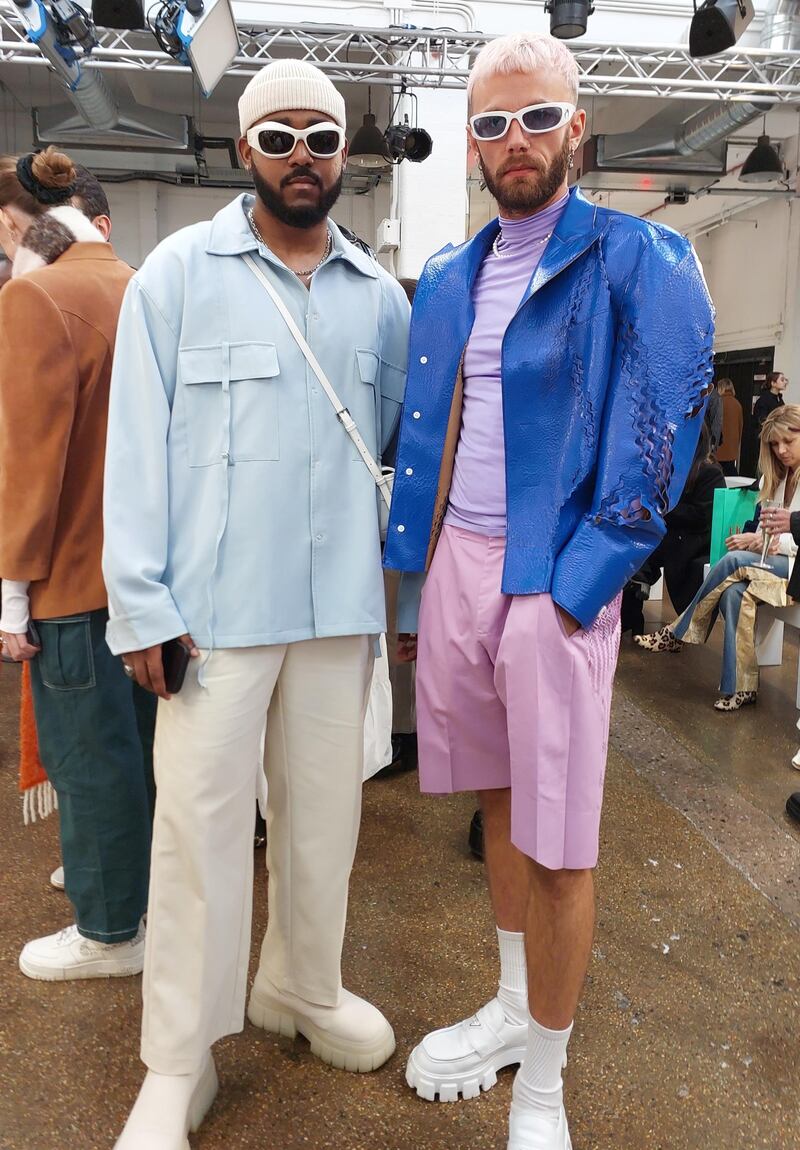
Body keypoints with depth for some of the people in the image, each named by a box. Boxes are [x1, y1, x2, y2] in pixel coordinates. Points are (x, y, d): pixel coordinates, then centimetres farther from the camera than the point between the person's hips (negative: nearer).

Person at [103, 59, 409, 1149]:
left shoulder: (380, 296, 10)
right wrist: (142, 604, -9)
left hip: (341, 607, 4)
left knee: (324, 809, 14)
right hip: (213, 606, -3)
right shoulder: (178, 271, 1)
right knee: (200, 824, 3)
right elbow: (137, 445, -3)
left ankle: (304, 986, 38)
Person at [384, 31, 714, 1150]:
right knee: (499, 799, 17)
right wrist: (415, 580, 10)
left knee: (557, 841, 2)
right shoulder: (445, 278, 15)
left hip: (553, 578, -5)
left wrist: (575, 585, -15)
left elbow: (659, 437, -9)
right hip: (451, 562, 5)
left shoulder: (639, 261, -2)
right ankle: (512, 1007, 39)